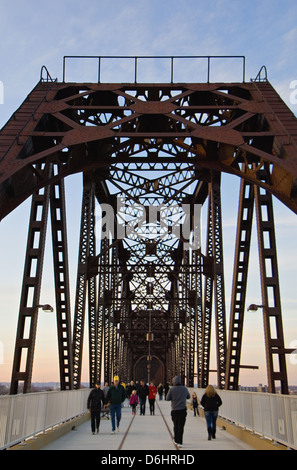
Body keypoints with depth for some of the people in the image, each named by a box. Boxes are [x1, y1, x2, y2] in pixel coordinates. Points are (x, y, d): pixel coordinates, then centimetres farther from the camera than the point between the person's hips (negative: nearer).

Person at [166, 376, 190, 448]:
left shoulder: (172, 389, -8)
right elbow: (188, 396, 14)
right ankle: (179, 442, -3)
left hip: (174, 410, 0)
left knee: (175, 425, 17)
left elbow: (167, 399, -5)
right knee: (181, 426, 2)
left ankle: (176, 440, 27)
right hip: (183, 410, 0)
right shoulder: (185, 388, -1)